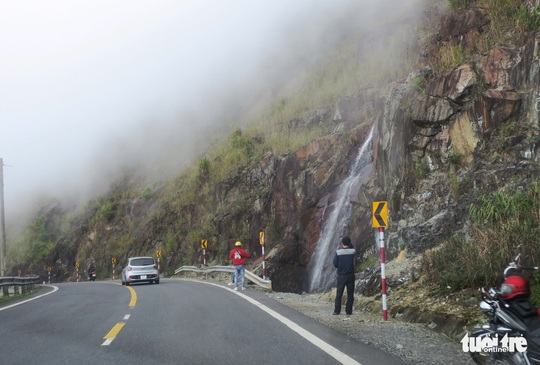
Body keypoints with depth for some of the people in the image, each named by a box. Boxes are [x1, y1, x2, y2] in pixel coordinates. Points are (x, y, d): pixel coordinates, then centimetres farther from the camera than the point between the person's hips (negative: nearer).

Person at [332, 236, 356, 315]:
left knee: (339, 294, 5)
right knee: (350, 294, 7)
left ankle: (337, 311, 4)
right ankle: (349, 311, 6)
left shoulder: (338, 252, -8)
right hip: (351, 275, 1)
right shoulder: (353, 251, -4)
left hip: (341, 275, -1)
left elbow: (335, 264, -4)